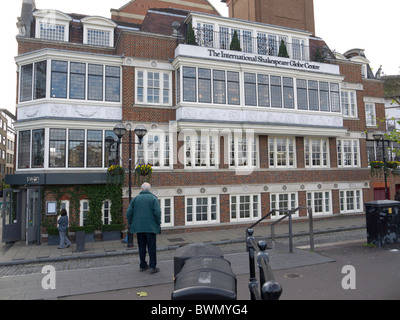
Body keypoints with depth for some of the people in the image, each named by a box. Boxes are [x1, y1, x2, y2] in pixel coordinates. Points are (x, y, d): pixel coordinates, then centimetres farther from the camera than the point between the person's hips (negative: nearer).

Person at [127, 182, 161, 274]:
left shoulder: (135, 198, 6)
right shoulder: (153, 198, -3)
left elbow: (129, 213, 3)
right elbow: (157, 212, -13)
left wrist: (130, 224, 12)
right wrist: (159, 224, -3)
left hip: (138, 227, 3)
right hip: (150, 227, -3)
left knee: (141, 246, 13)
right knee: (152, 247, 2)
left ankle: (143, 265, 20)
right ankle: (152, 267, 1)